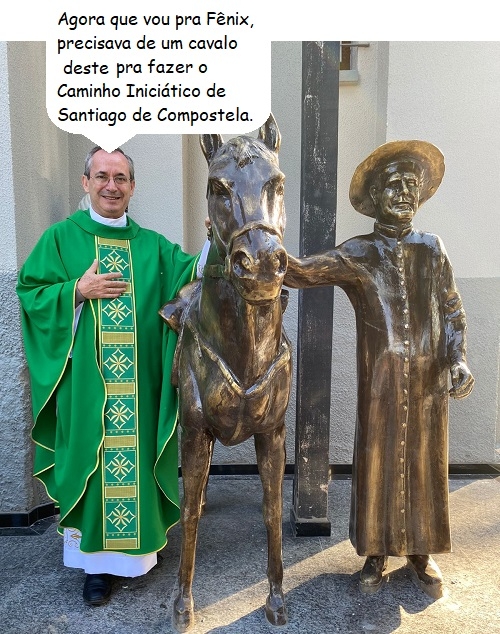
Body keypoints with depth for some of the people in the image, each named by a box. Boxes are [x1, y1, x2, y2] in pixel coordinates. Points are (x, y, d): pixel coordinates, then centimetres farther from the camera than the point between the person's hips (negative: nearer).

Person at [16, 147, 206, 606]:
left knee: (135, 459, 10)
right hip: (86, 381, -1)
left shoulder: (152, 245, 8)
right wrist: (78, 290, -13)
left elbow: (193, 274, -4)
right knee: (93, 462, 6)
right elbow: (29, 292, 1)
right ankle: (97, 560, 23)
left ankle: (137, 545, 33)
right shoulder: (61, 237, 4)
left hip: (139, 383, 2)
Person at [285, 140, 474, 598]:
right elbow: (301, 272, -13)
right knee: (378, 462, 8)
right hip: (381, 381, -2)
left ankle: (421, 552, 33)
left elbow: (452, 309, 9)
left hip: (429, 380, 3)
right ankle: (377, 552, 28)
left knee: (425, 463, 13)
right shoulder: (358, 254, -2)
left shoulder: (432, 248, 7)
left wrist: (458, 359, -4)